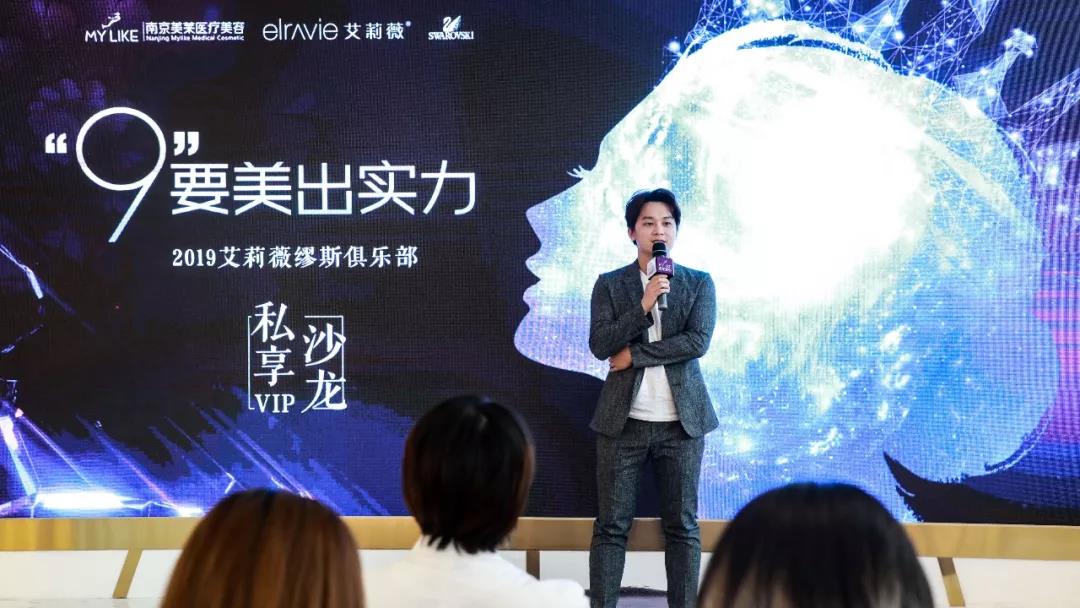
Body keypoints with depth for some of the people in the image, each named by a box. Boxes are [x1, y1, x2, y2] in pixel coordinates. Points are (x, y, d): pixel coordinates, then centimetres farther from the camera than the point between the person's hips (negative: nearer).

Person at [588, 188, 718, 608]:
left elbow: (698, 342, -7)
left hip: (681, 420, 1)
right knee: (611, 526, 1)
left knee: (682, 526, 4)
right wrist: (643, 306, -17)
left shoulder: (699, 284, 7)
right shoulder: (610, 285, 6)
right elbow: (599, 345, -6)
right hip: (623, 420, 0)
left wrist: (634, 355, -8)